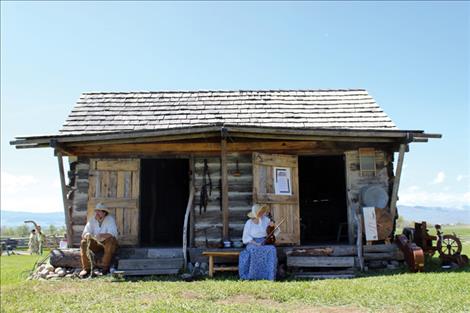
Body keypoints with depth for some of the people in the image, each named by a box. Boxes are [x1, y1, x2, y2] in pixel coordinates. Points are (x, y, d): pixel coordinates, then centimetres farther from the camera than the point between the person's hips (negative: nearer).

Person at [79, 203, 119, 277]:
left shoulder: (110, 219, -14)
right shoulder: (92, 220, -1)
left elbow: (113, 234, -27)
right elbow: (84, 233, -8)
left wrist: (102, 235, -46)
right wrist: (87, 235, -34)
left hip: (108, 243, -4)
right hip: (96, 243, 4)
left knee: (110, 241, -35)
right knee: (84, 243, -20)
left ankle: (106, 268, -22)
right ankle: (86, 268, -15)